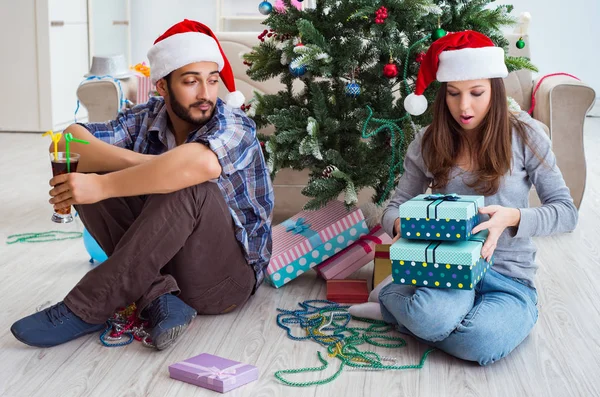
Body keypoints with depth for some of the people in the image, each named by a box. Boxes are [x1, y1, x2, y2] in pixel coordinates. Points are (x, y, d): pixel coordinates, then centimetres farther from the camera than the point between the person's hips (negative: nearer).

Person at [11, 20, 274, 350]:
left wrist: (102, 185, -38)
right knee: (91, 175, -12)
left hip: (227, 274, -5)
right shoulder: (145, 119, -1)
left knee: (187, 188, -33)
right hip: (161, 262, 5)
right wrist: (141, 163, -29)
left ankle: (86, 309, -29)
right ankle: (157, 296, -23)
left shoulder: (234, 127, -16)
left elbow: (201, 163, -40)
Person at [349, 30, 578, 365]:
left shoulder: (525, 135, -5)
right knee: (433, 318, -37)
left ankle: (391, 302, -7)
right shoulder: (429, 142, 2)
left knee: (484, 342, -35)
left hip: (509, 275, 0)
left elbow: (566, 212, -5)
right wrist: (400, 224, -20)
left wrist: (512, 217, -25)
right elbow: (396, 206, 5)